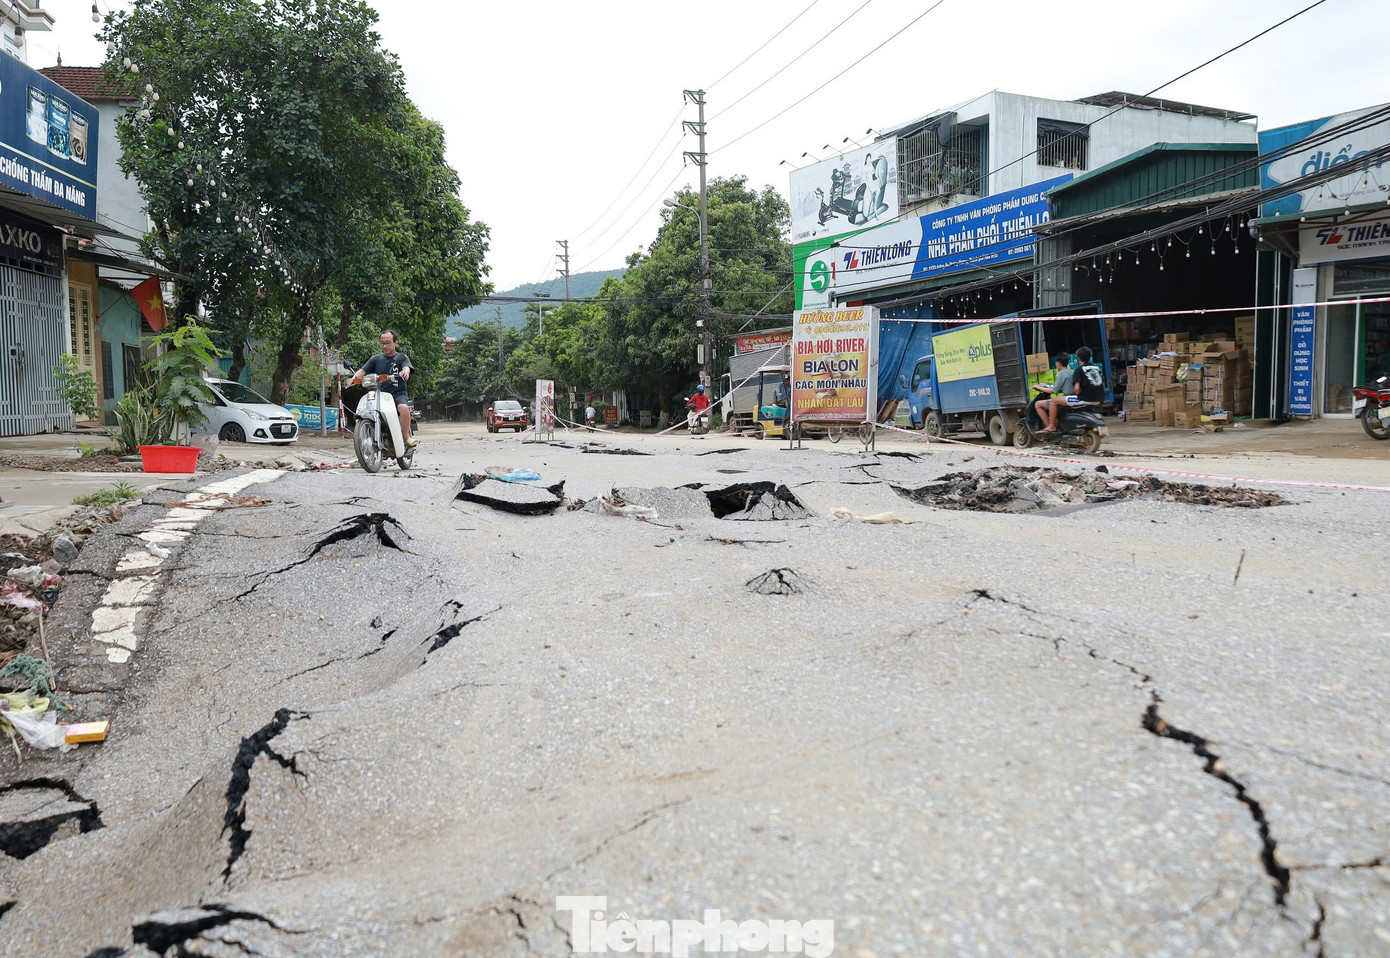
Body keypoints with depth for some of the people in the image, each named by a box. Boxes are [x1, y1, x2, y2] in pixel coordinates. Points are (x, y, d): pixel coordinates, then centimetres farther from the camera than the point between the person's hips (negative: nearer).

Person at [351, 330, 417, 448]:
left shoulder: (402, 357, 9)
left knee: (403, 407, -35)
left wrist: (405, 372, -38)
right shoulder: (376, 359, 18)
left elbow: (406, 367, -12)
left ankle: (406, 437, -22)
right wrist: (355, 377, -15)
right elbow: (363, 371, 8)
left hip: (398, 393, -3)